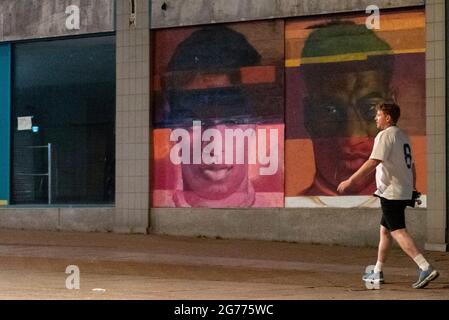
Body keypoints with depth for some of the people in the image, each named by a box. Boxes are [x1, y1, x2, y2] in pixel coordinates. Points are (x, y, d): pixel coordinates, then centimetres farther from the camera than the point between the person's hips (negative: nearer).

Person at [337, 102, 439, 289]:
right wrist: (412, 188, 24)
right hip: (404, 192, 10)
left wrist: (350, 181, -22)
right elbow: (411, 165, 19)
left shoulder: (385, 135, -12)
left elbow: (373, 162, -22)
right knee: (384, 230, 16)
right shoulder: (402, 136, 17)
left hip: (391, 192, -10)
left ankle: (425, 268, -22)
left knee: (397, 231, -12)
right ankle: (377, 272, 22)